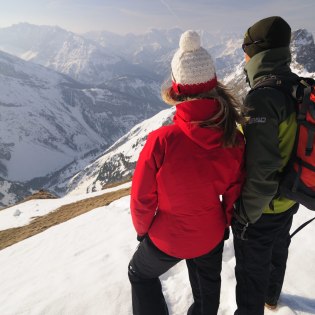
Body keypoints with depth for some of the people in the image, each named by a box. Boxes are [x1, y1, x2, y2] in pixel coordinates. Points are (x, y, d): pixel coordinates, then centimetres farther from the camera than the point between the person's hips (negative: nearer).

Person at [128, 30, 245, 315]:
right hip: (212, 235, 4)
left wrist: (142, 229, 2)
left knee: (141, 274, 28)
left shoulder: (162, 141, -32)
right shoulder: (235, 139, -20)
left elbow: (142, 198, -19)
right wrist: (225, 222, 14)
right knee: (207, 288, 31)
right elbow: (234, 193, -6)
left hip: (168, 238, -3)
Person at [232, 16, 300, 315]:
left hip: (261, 207, -9)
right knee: (277, 251, 31)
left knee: (252, 269, 14)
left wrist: (244, 215, -17)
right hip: (288, 200, 9)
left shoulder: (263, 98, -30)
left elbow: (261, 172, -32)